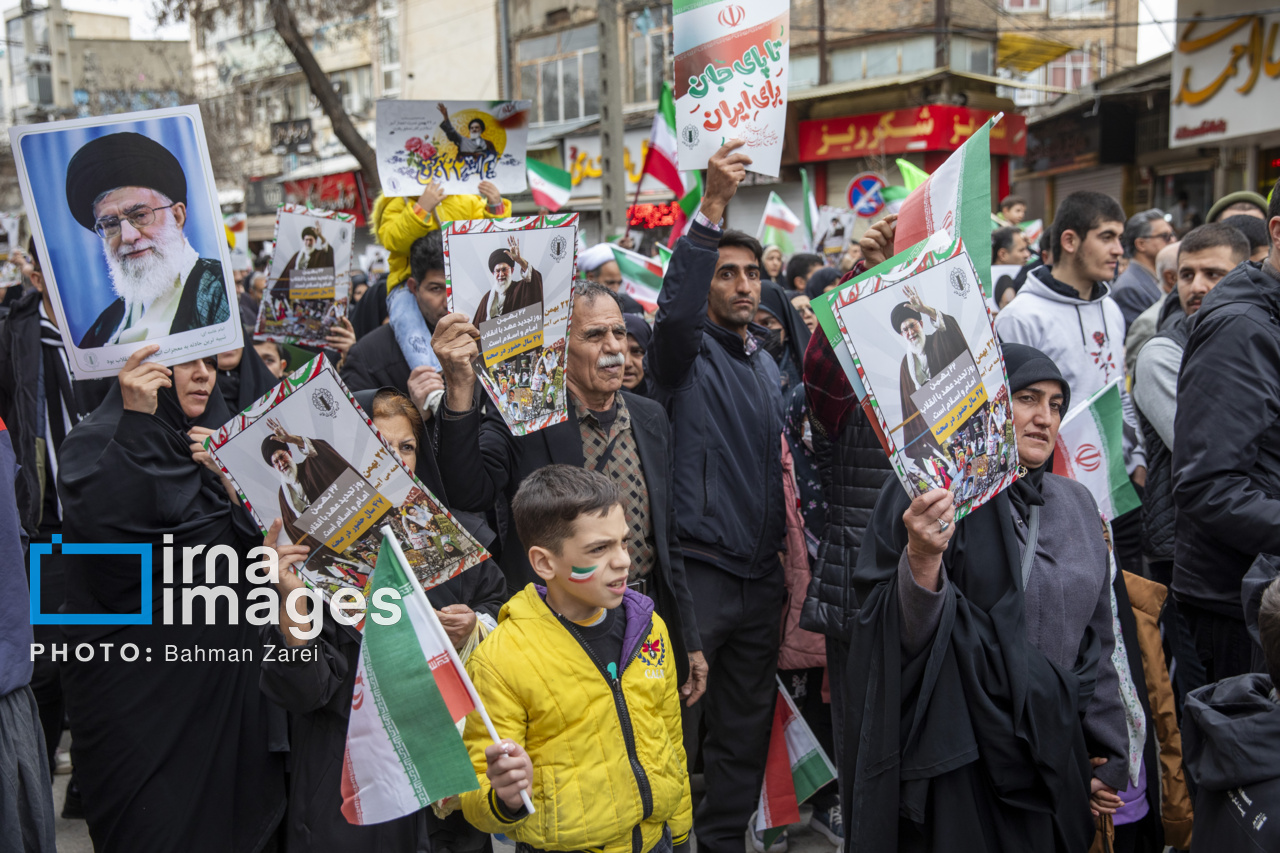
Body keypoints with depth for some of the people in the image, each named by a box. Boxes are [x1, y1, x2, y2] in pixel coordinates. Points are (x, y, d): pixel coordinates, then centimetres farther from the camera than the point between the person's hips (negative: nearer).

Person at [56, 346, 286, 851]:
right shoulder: (98, 441, -7)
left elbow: (264, 535, 4)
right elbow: (101, 525, -27)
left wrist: (230, 478, -12)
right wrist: (136, 421, -27)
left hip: (226, 671, 6)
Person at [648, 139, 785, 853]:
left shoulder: (768, 364, 17)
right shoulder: (690, 354, -4)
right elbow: (675, 307, -27)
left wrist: (784, 543, 17)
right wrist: (712, 207, -34)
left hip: (760, 572, 7)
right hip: (699, 569, -7)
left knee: (747, 728, 15)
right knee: (675, 723, -3)